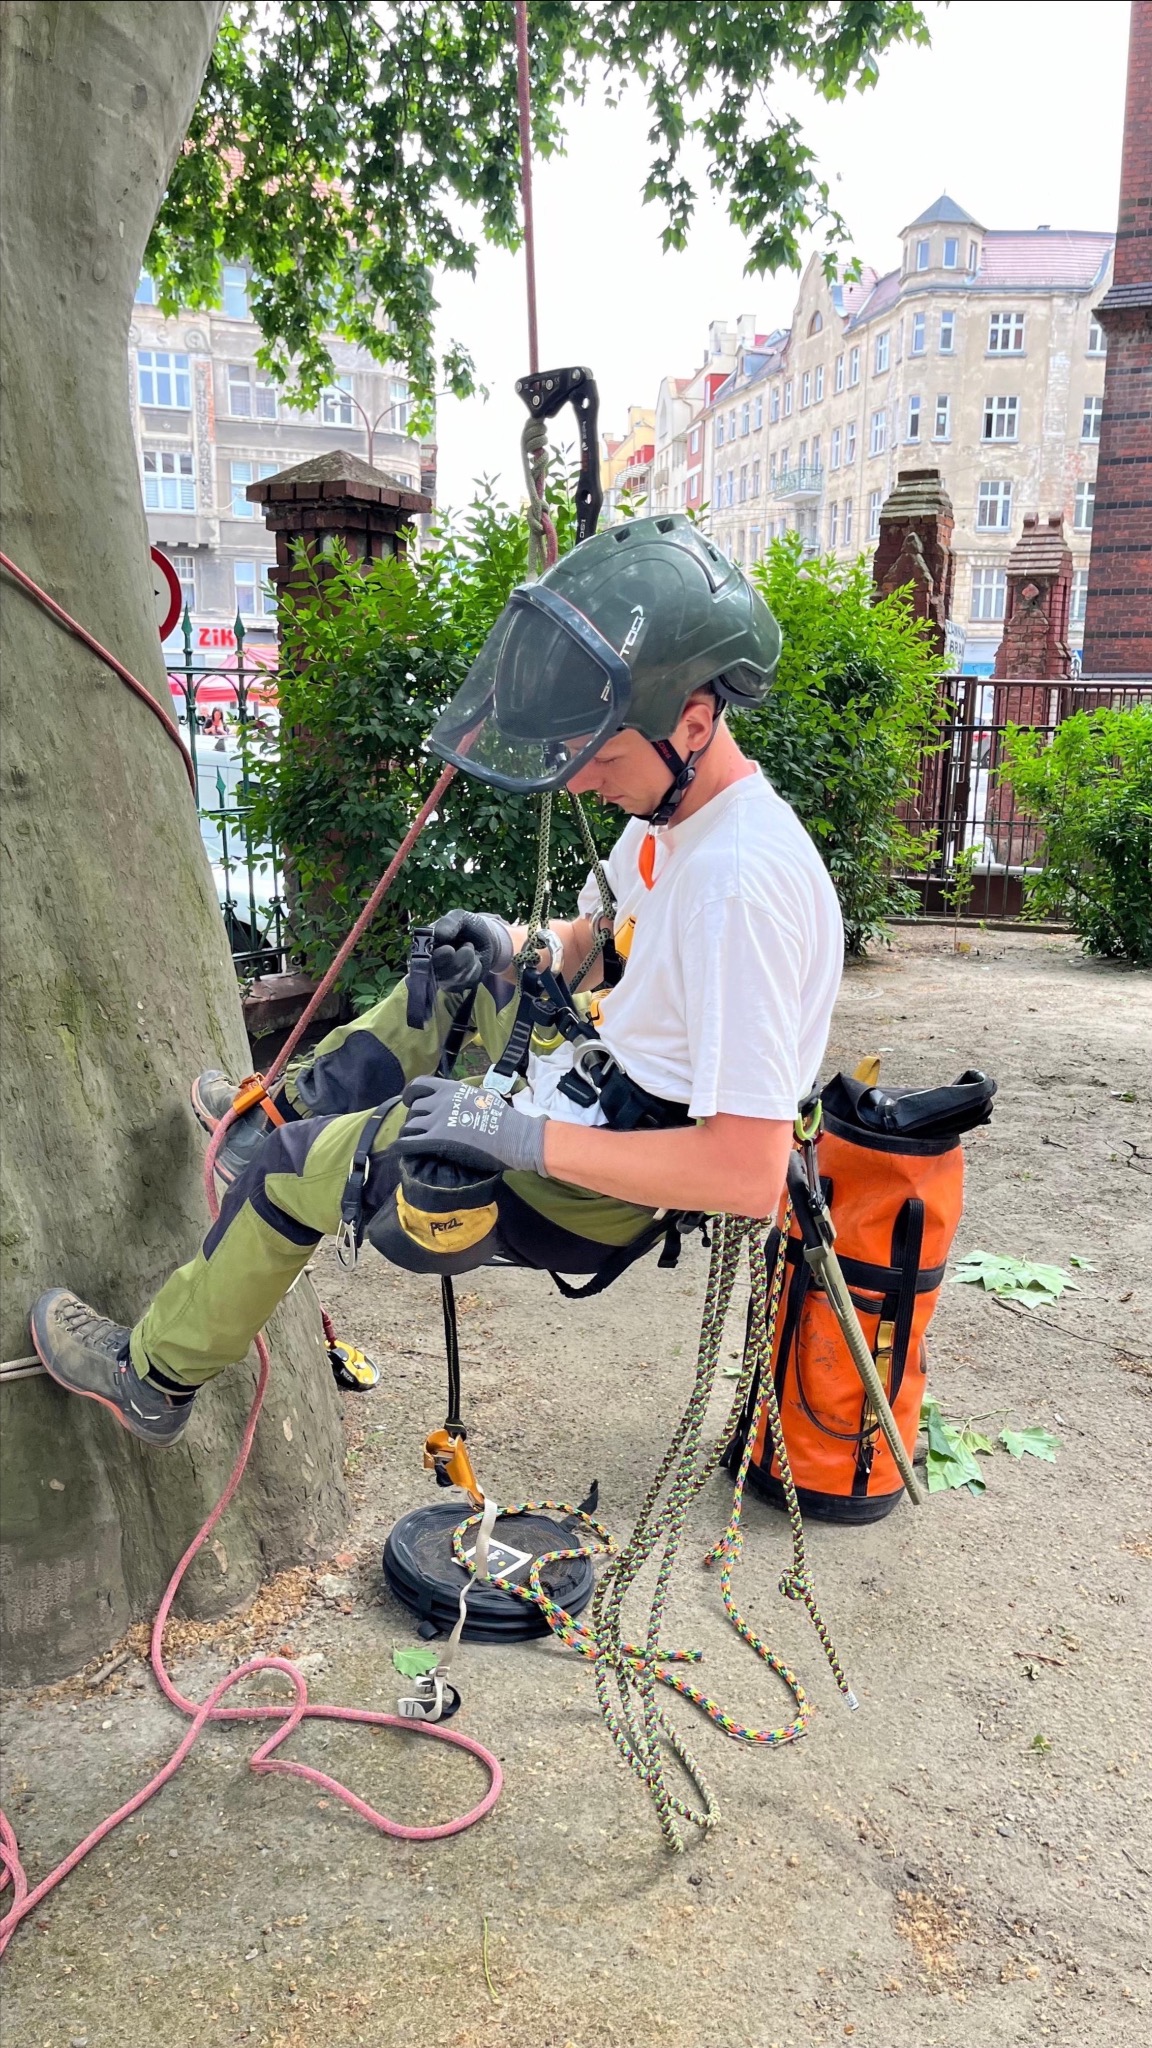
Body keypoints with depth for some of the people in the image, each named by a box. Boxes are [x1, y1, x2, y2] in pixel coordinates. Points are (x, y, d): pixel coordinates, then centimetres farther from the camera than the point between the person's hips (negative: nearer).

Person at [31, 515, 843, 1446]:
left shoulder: (744, 882, -33)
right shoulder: (677, 801, -4)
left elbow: (751, 1171, -34)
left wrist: (524, 1136, -32)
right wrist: (525, 945, -4)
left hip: (602, 1188, -9)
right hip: (611, 1078, 9)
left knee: (290, 1172, 4)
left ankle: (156, 1377, 30)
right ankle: (287, 1112, 38)